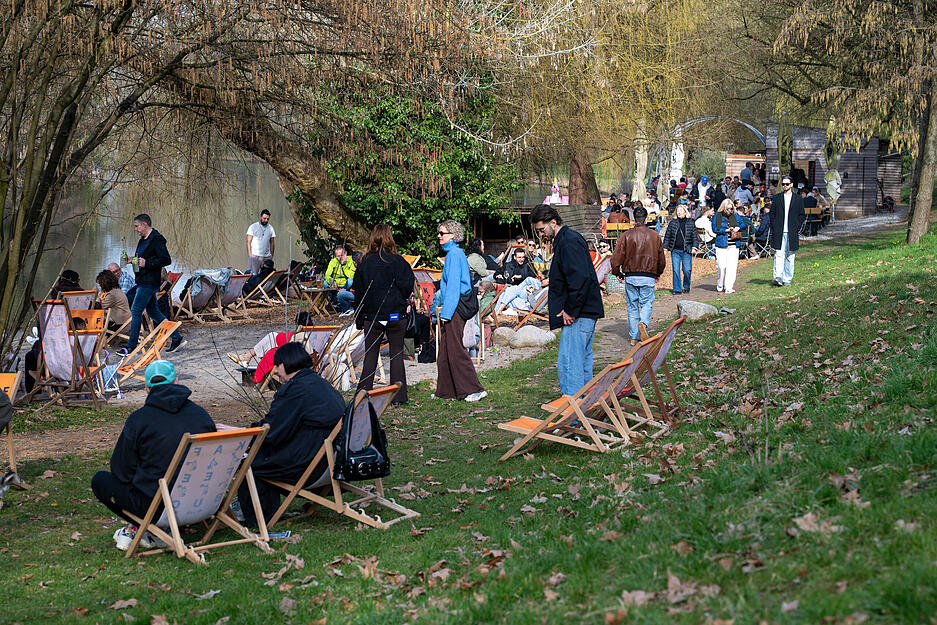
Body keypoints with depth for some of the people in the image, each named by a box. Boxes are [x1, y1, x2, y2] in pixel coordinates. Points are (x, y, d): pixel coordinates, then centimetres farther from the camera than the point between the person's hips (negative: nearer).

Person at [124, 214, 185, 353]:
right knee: (153, 311, 12)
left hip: (149, 283, -10)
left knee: (135, 311, -8)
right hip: (143, 282, 10)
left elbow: (166, 260, -19)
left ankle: (131, 346, -2)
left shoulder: (157, 239, -14)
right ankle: (177, 338, 17)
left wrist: (146, 263, -22)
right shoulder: (143, 240, 16)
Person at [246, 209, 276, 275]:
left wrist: (272, 255, 10)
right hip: (255, 256, -3)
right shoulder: (253, 227, 3)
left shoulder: (270, 228, 12)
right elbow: (249, 242, 1)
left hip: (267, 257, 3)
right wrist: (250, 254, -7)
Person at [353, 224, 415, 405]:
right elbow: (408, 287, -7)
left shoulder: (365, 263, -1)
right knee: (397, 353, 6)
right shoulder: (398, 261, -8)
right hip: (396, 315, -1)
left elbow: (358, 292, 4)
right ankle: (398, 395, 5)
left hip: (371, 316, 1)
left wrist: (359, 319, 12)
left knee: (370, 355, 9)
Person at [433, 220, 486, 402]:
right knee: (445, 350, 12)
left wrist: (446, 312, -20)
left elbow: (453, 285, -19)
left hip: (455, 308, -10)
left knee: (455, 350, -7)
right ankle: (446, 391, 17)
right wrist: (441, 303, 24)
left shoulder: (454, 254, -14)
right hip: (455, 307, 10)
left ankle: (474, 389, -6)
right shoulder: (454, 253, 17)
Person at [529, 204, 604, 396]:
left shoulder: (569, 242, -14)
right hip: (585, 313, 11)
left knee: (568, 364, -11)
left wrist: (571, 311, -19)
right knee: (582, 362, 14)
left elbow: (580, 280, -23)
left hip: (578, 315, -11)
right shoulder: (565, 240, 18)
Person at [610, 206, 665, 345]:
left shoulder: (626, 236, -4)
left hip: (630, 277, 0)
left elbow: (616, 258, -6)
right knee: (647, 303, 8)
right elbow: (661, 259, 11)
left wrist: (617, 272, 12)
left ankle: (634, 337, 14)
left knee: (632, 306, 10)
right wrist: (658, 273, 28)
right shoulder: (654, 236, 2)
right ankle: (644, 322, -23)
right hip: (648, 277, 0)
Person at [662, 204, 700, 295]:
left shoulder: (691, 223, 5)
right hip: (675, 250, 1)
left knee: (687, 270, -5)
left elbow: (694, 236, 7)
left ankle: (686, 287, 17)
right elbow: (667, 236, 10)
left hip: (686, 251, -1)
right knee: (675, 270, -3)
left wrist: (694, 247, -3)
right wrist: (665, 247, 5)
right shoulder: (672, 223, 7)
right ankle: (677, 289, 5)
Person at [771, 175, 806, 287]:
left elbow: (802, 215, 8)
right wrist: (774, 227, -1)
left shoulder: (798, 199, 7)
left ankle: (787, 279, 12)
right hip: (779, 232, 0)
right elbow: (772, 213, 10)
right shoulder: (776, 198, 10)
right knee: (778, 255, -11)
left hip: (792, 233, 0)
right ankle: (778, 278, -19)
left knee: (789, 257, 6)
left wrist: (797, 228, -2)